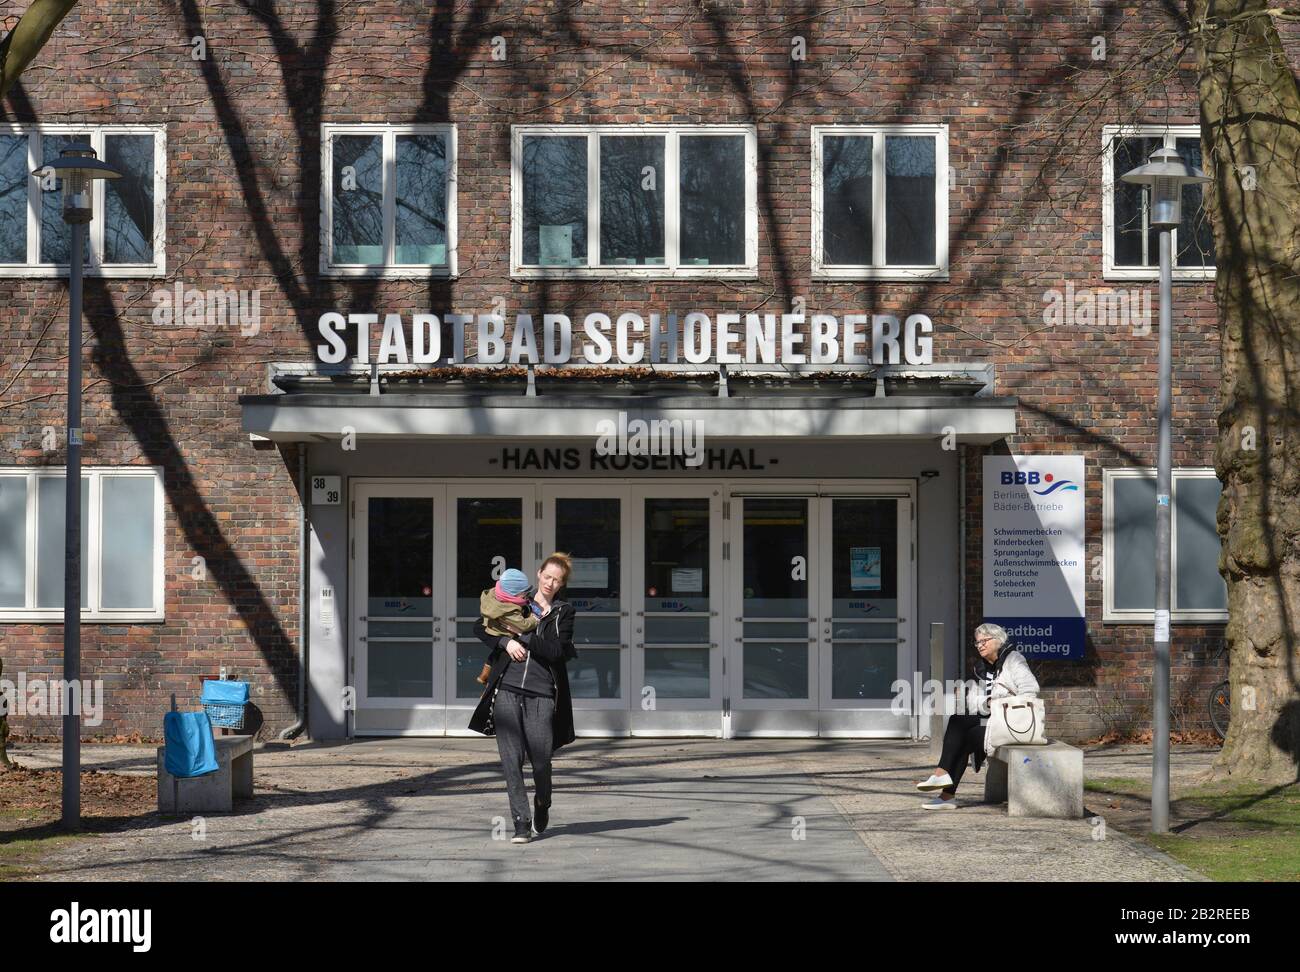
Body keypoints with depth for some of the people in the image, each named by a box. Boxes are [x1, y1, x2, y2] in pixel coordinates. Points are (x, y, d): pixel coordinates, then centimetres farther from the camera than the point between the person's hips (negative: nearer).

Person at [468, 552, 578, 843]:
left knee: (541, 759, -3)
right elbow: (480, 627, 13)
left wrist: (524, 636, -9)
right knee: (511, 759, -7)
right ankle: (521, 823, -3)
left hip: (541, 693, -1)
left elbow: (556, 651, -6)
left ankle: (542, 807, 28)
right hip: (507, 689, 1)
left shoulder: (563, 612, 8)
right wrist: (505, 642, -3)